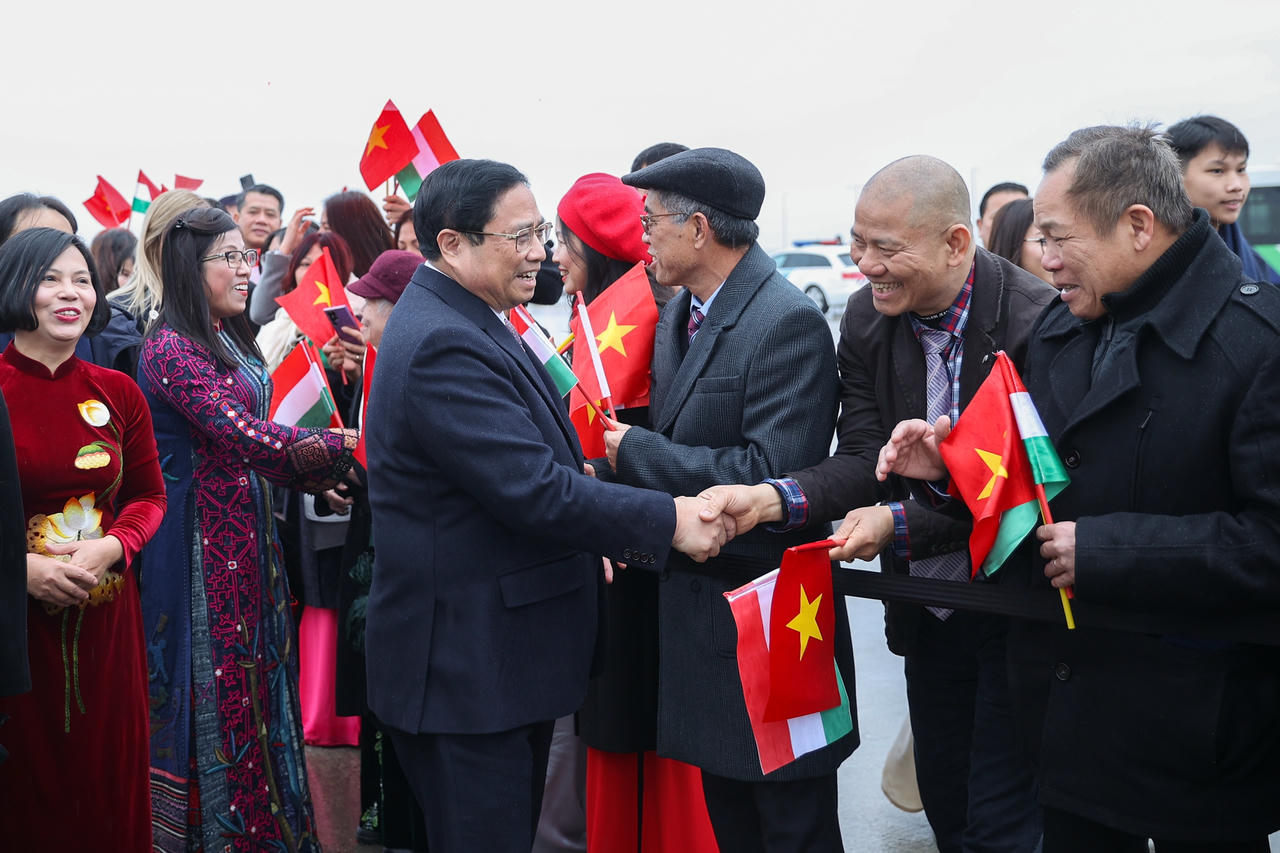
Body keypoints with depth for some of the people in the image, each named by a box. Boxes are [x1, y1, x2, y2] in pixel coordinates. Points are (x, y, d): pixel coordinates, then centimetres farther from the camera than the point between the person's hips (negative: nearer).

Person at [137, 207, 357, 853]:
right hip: (203, 534, -8)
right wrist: (342, 445, -22)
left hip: (248, 528, 9)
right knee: (218, 676, 2)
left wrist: (315, 473, 1)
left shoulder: (232, 340, 12)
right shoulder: (171, 348, -16)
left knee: (255, 665, 14)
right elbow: (243, 435, -24)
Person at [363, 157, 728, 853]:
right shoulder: (441, 345, -22)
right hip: (466, 668, -10)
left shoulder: (468, 325, 11)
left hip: (500, 659, 10)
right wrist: (668, 521, -21)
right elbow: (534, 489, -27)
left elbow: (534, 464, 17)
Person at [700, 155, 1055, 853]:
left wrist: (903, 523, -30)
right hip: (926, 605, 6)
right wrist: (774, 499, -25)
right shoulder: (868, 318, -5)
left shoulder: (1037, 322, -23)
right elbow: (864, 458, -7)